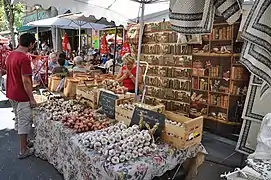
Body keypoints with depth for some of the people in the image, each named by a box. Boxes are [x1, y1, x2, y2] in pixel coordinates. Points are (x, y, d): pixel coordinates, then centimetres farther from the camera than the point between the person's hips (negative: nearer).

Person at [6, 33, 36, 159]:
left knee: (18, 120, 21)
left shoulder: (11, 55, 7)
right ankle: (23, 151, 14)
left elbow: (12, 74, 14)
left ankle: (24, 141, 38)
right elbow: (25, 81, -23)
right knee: (24, 122, 3)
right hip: (22, 96, -9)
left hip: (11, 94, 9)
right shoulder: (24, 58, -22)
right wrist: (32, 99, -17)